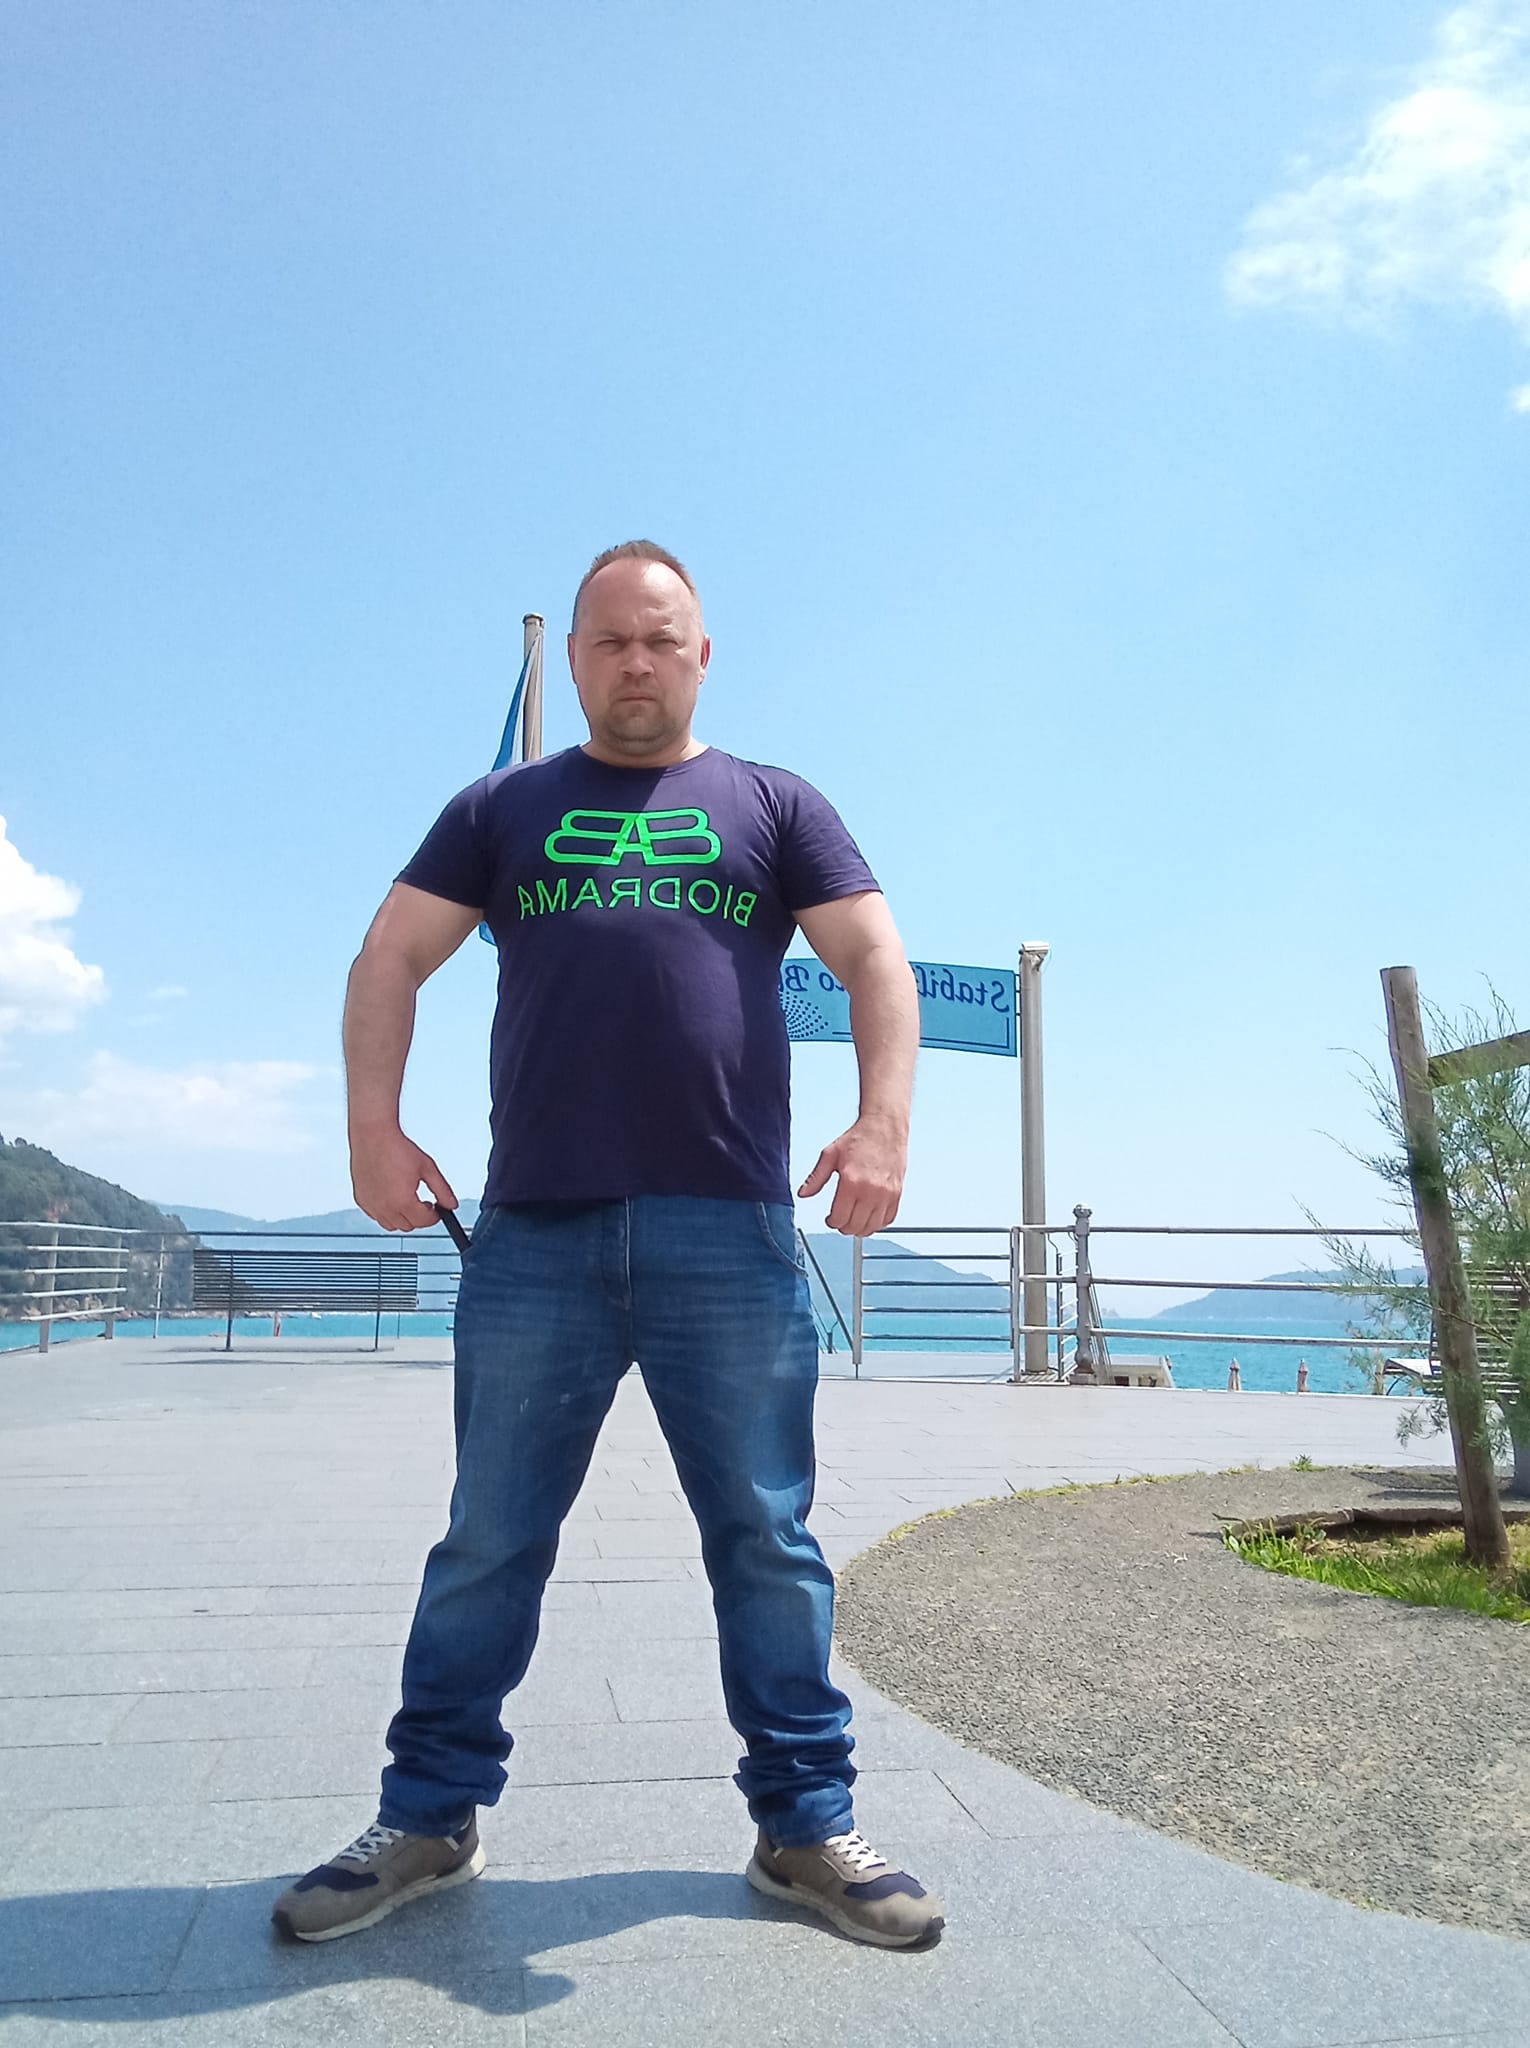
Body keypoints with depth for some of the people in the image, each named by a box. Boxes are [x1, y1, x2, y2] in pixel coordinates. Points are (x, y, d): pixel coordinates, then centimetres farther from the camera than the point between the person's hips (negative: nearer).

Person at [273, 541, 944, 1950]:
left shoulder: (775, 807, 14)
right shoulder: (502, 810, 17)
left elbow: (875, 958, 4)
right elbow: (392, 960, 10)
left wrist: (884, 1120, -13)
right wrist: (375, 1123, -6)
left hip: (732, 1236, 0)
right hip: (532, 1234, 1)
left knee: (768, 1539, 6)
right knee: (490, 1540, 9)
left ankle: (806, 1826, 19)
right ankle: (429, 1820, 24)